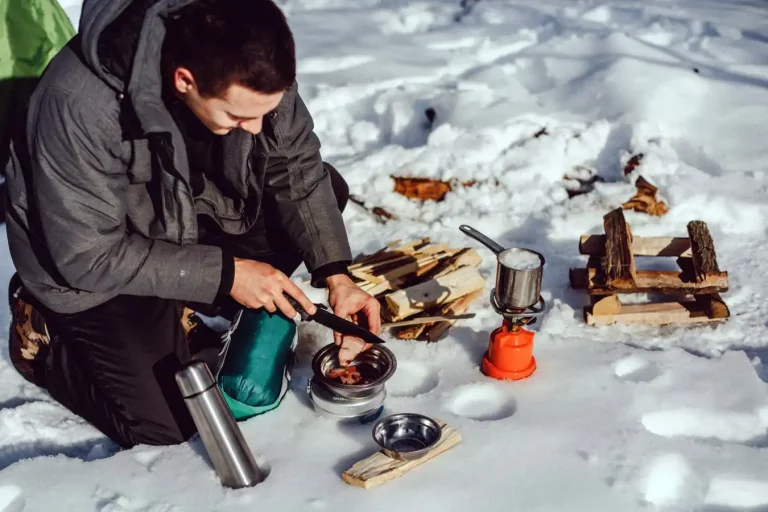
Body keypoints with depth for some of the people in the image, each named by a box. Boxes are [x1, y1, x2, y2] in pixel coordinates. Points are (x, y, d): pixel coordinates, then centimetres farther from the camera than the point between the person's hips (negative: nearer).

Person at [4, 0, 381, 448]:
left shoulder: (249, 64, -23)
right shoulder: (80, 106, -37)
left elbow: (297, 167, -9)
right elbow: (86, 256, -28)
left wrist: (336, 275, -19)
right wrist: (224, 273, -28)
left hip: (191, 216, 6)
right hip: (91, 265, -5)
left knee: (325, 188, -9)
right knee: (167, 423, -12)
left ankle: (176, 309, 3)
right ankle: (45, 337, 14)